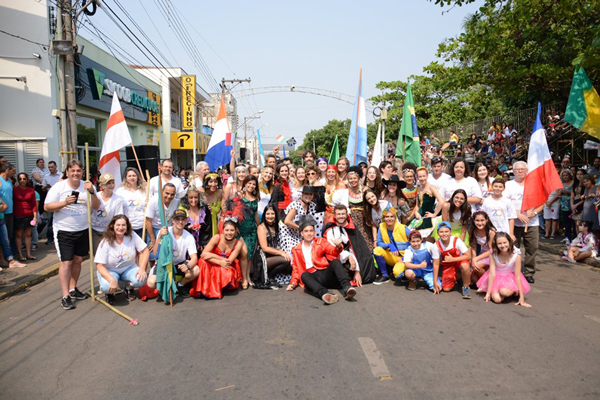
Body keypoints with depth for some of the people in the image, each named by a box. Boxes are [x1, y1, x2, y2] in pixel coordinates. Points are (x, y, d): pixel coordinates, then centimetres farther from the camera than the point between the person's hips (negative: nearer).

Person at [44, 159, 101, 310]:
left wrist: (92, 192, -20)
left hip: (83, 230, 4)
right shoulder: (59, 187, -6)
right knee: (66, 262, -6)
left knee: (78, 260, 12)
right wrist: (64, 203, -22)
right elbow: (47, 207, -7)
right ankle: (65, 296, 0)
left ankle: (72, 289, 28)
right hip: (63, 231, -4)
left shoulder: (86, 186, 1)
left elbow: (96, 206, -4)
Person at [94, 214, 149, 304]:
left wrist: (142, 269, -21)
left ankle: (129, 289, 9)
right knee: (106, 286, -34)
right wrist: (112, 279, -36)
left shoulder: (132, 235, -14)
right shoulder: (106, 242, -19)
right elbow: (99, 266, -20)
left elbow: (145, 251, -9)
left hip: (129, 268, 2)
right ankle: (110, 293, 6)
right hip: (109, 270, -2)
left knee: (141, 280, -28)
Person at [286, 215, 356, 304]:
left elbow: (332, 251, -1)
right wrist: (293, 283, 0)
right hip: (312, 277, -1)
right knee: (303, 275, -34)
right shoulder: (296, 250, 18)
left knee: (335, 261, -27)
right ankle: (324, 293, -58)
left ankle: (346, 288, -46)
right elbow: (295, 269, 18)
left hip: (325, 274, 1)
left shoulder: (321, 242, 17)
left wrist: (338, 247, -25)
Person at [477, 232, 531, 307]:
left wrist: (522, 298, -16)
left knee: (504, 292, -33)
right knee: (497, 299, -24)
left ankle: (513, 292, 2)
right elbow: (492, 273, -16)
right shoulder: (493, 254, -19)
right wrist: (488, 293, -15)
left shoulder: (516, 255, -22)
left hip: (511, 279, 0)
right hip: (496, 278, 1)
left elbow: (517, 276, -17)